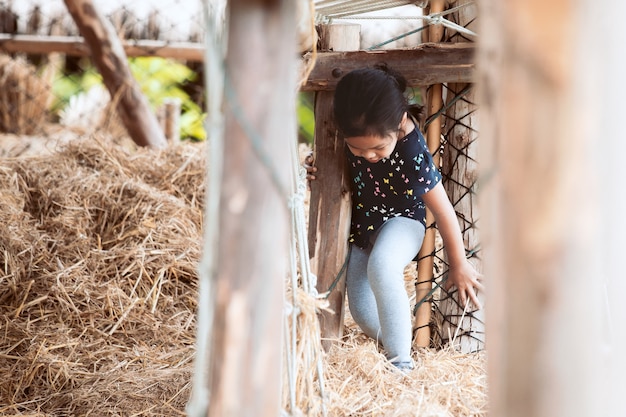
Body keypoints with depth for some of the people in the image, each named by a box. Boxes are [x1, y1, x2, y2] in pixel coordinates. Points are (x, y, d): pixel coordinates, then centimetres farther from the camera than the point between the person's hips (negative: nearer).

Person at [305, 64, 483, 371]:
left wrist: (459, 266, -8)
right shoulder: (355, 131, -23)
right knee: (364, 315, -3)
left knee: (380, 265, -38)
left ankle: (401, 362, -31)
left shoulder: (413, 155, -36)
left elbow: (443, 211, -21)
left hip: (401, 221, -5)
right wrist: (315, 166, -17)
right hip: (363, 224, 5)